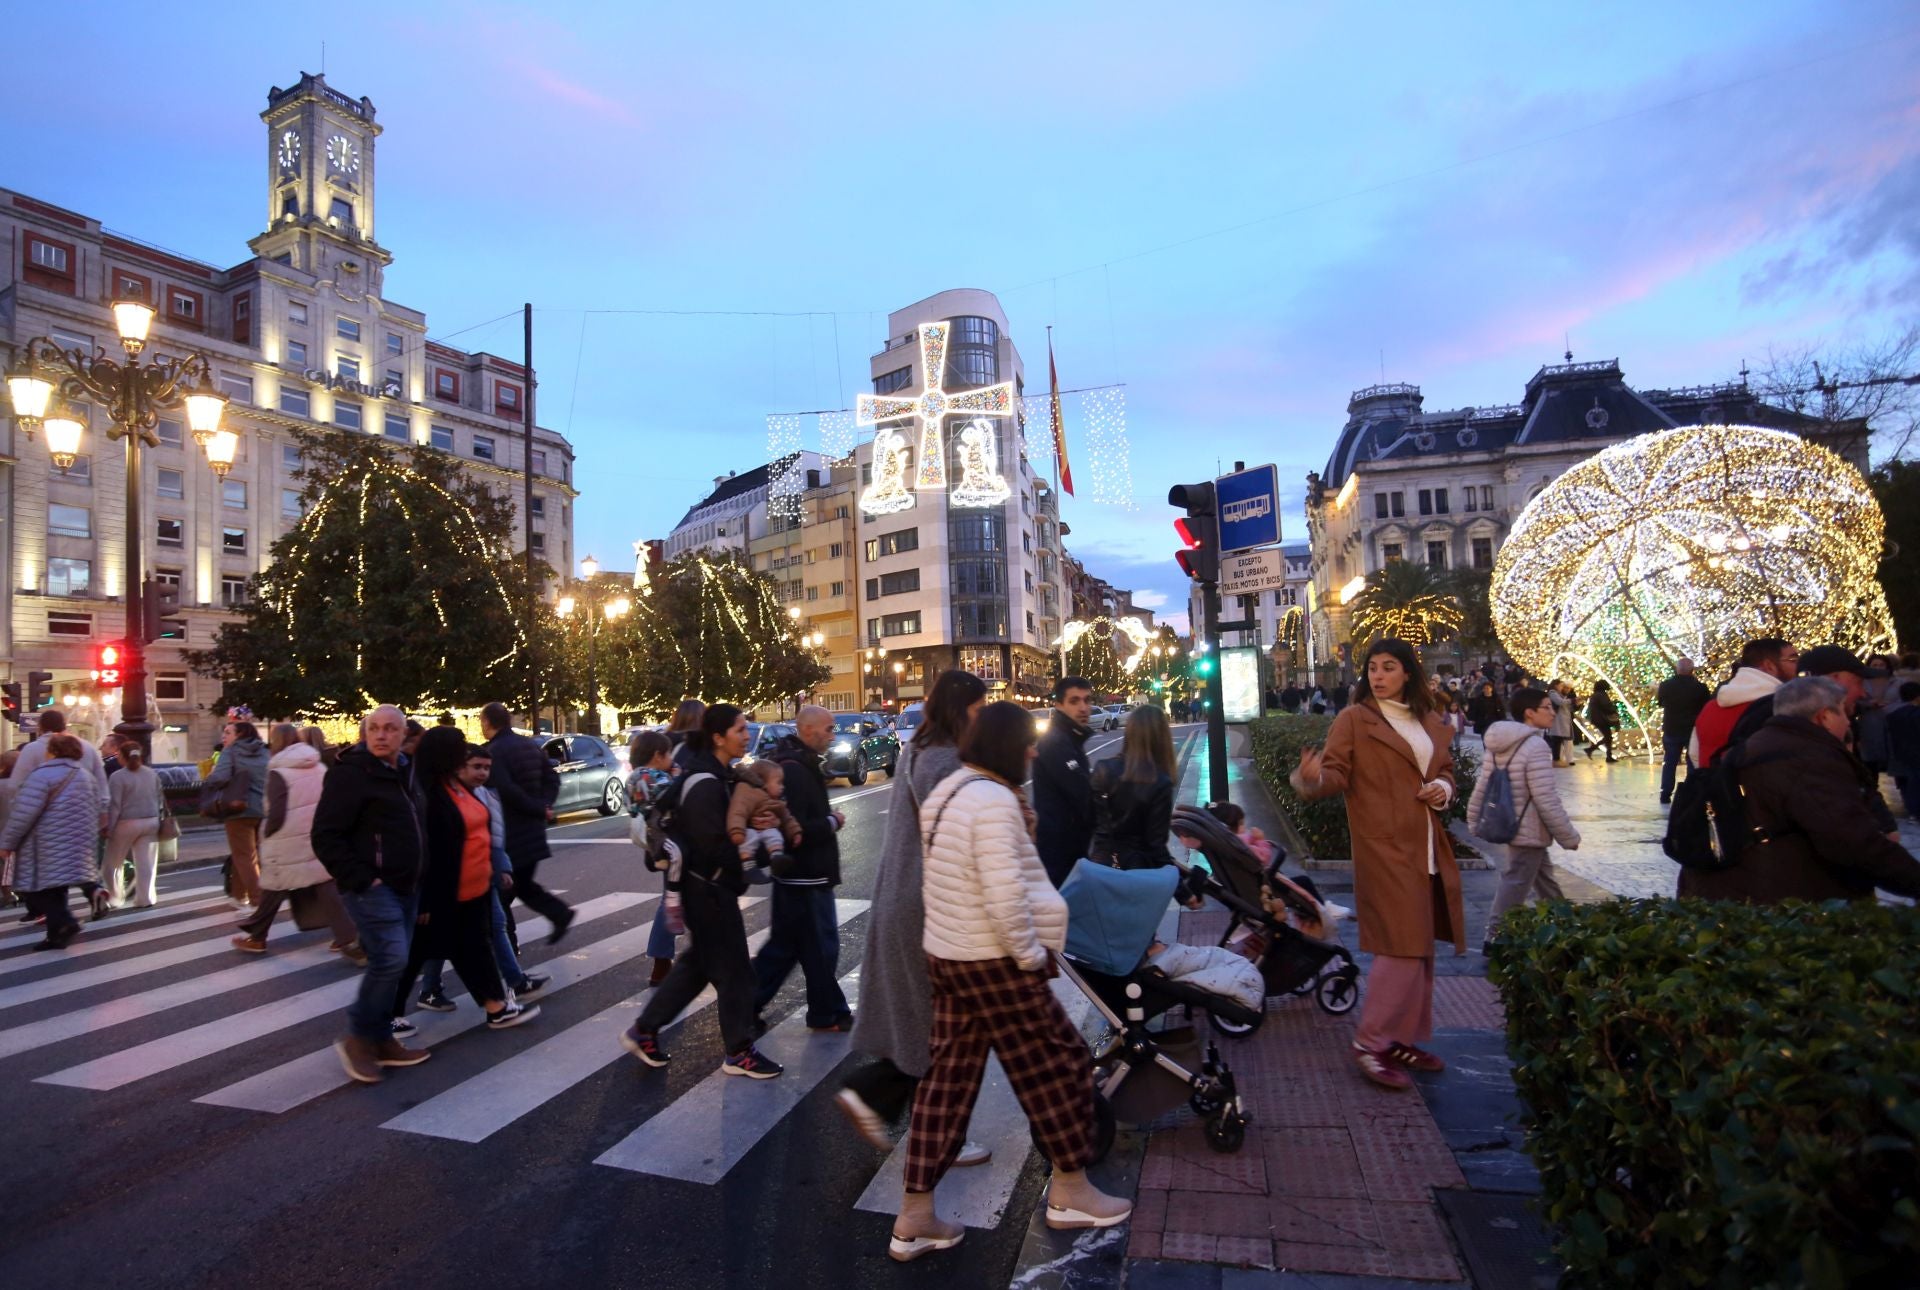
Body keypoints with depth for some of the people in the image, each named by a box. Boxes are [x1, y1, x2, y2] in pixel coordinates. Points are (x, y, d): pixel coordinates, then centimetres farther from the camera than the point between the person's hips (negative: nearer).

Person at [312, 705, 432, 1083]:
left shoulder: (405, 772, 14)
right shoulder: (349, 773, -12)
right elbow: (326, 837, -16)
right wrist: (359, 879, -18)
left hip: (405, 886, 8)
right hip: (371, 887, -8)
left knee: (390, 963, 12)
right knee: (391, 958, -16)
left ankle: (381, 1040, 23)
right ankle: (358, 1036, 2)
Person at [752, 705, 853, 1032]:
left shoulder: (798, 764, 11)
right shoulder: (795, 772, -22)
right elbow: (794, 831, -27)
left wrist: (827, 819, 2)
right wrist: (832, 822, -15)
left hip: (798, 875, 10)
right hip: (806, 877, -10)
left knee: (783, 946, 18)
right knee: (821, 947, 4)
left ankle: (747, 1004, 25)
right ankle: (828, 1014, 18)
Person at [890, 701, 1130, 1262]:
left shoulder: (945, 793, 10)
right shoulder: (994, 800, -22)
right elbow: (1005, 895, -28)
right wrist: (1031, 954, -16)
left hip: (946, 955, 10)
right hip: (994, 963, -9)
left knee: (946, 1080, 14)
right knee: (1061, 1065, 10)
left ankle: (915, 1218, 21)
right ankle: (1069, 1190, 27)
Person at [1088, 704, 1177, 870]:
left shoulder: (1103, 769, -7)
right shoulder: (1161, 783, -16)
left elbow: (1090, 819, -1)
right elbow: (1156, 839, -12)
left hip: (1100, 861, 3)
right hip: (1137, 865, -3)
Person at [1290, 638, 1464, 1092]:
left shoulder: (1430, 723, 14)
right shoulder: (1354, 719, -4)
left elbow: (1446, 772, 24)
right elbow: (1337, 775, -11)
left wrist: (1443, 789, 1)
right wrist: (1313, 777, -34)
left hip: (1430, 852, 7)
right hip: (1386, 850, -7)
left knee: (1421, 949, 13)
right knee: (1401, 948, -12)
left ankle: (1404, 1039, 26)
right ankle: (1370, 1043, 1)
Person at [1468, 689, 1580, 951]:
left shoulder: (1499, 746, 6)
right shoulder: (1535, 746, -20)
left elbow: (1481, 789, 9)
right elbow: (1547, 801, -22)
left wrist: (1474, 822, 17)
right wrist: (1569, 836, -13)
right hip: (1530, 832, -9)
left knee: (1546, 881, 23)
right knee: (1515, 886, 1)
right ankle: (1494, 939, 6)